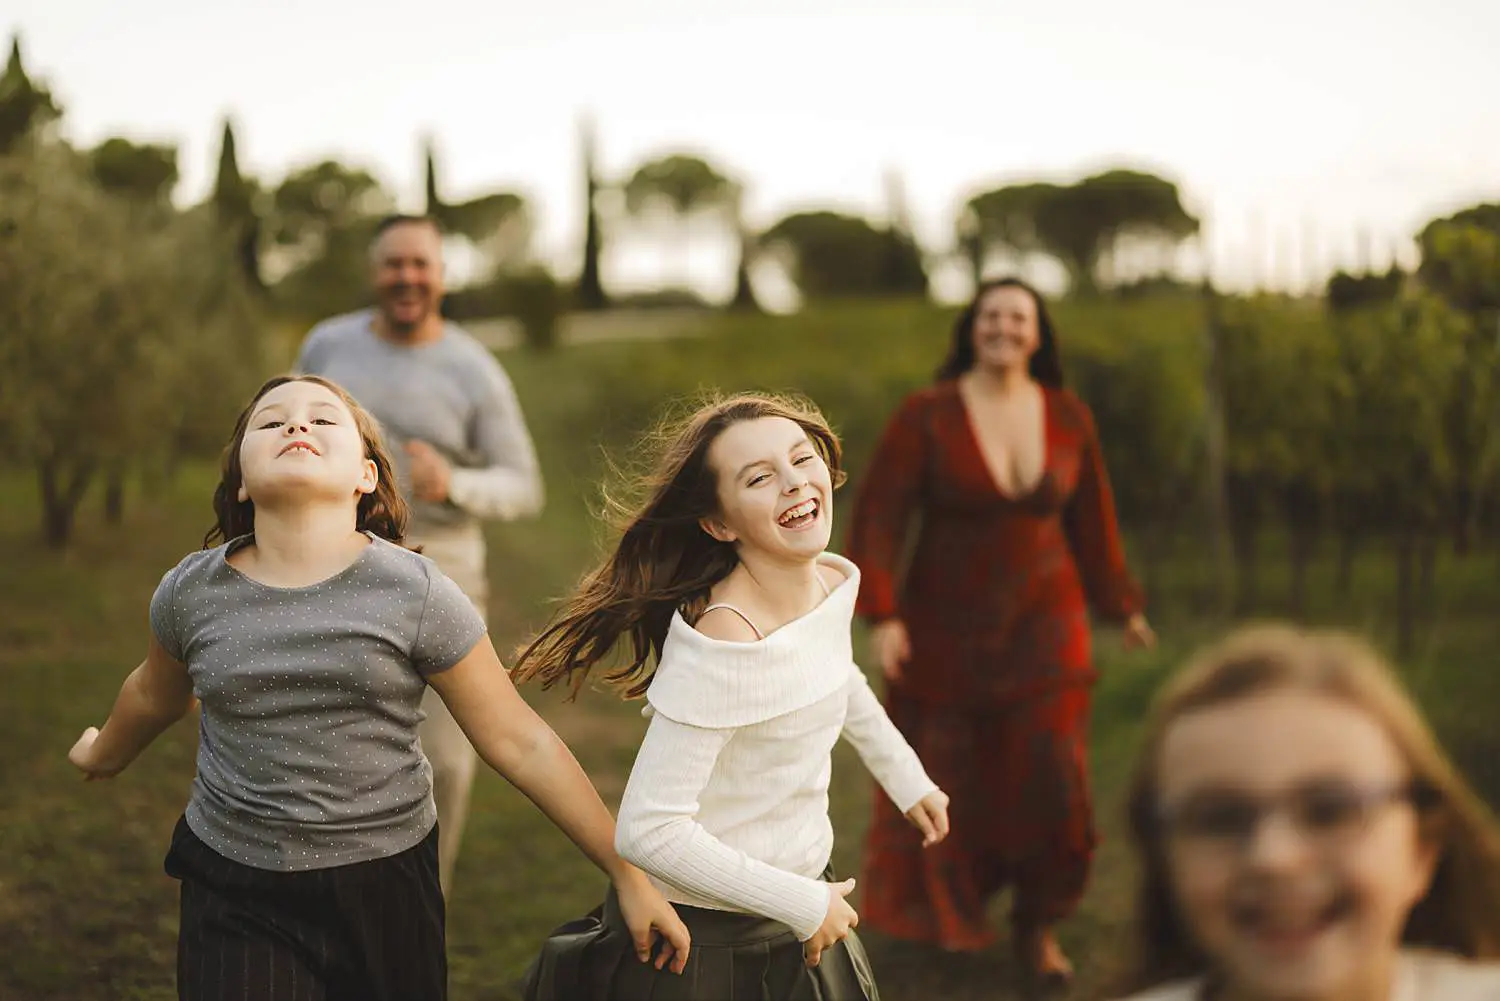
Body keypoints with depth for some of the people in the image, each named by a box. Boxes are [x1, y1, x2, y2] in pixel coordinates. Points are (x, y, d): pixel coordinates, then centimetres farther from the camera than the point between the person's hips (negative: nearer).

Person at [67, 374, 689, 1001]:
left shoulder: (415, 593, -11)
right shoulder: (190, 593, -4)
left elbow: (519, 741, -6)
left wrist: (629, 875, -6)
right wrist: (106, 755, 39)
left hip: (385, 884, -1)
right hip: (234, 896, 1)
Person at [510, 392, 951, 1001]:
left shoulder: (836, 580, -5)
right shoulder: (724, 642, -30)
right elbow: (647, 831, -30)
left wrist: (906, 777, 27)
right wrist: (802, 905, -22)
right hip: (702, 937, -7)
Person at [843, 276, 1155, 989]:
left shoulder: (1069, 418, -2)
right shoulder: (926, 416, -12)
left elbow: (1091, 518, 10)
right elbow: (879, 517, -14)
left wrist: (1120, 607, 16)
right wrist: (881, 615, -22)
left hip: (1042, 624, 2)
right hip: (946, 628, -2)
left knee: (1049, 778, -7)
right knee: (943, 782, 11)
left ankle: (1037, 929, 15)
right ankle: (943, 908, 40)